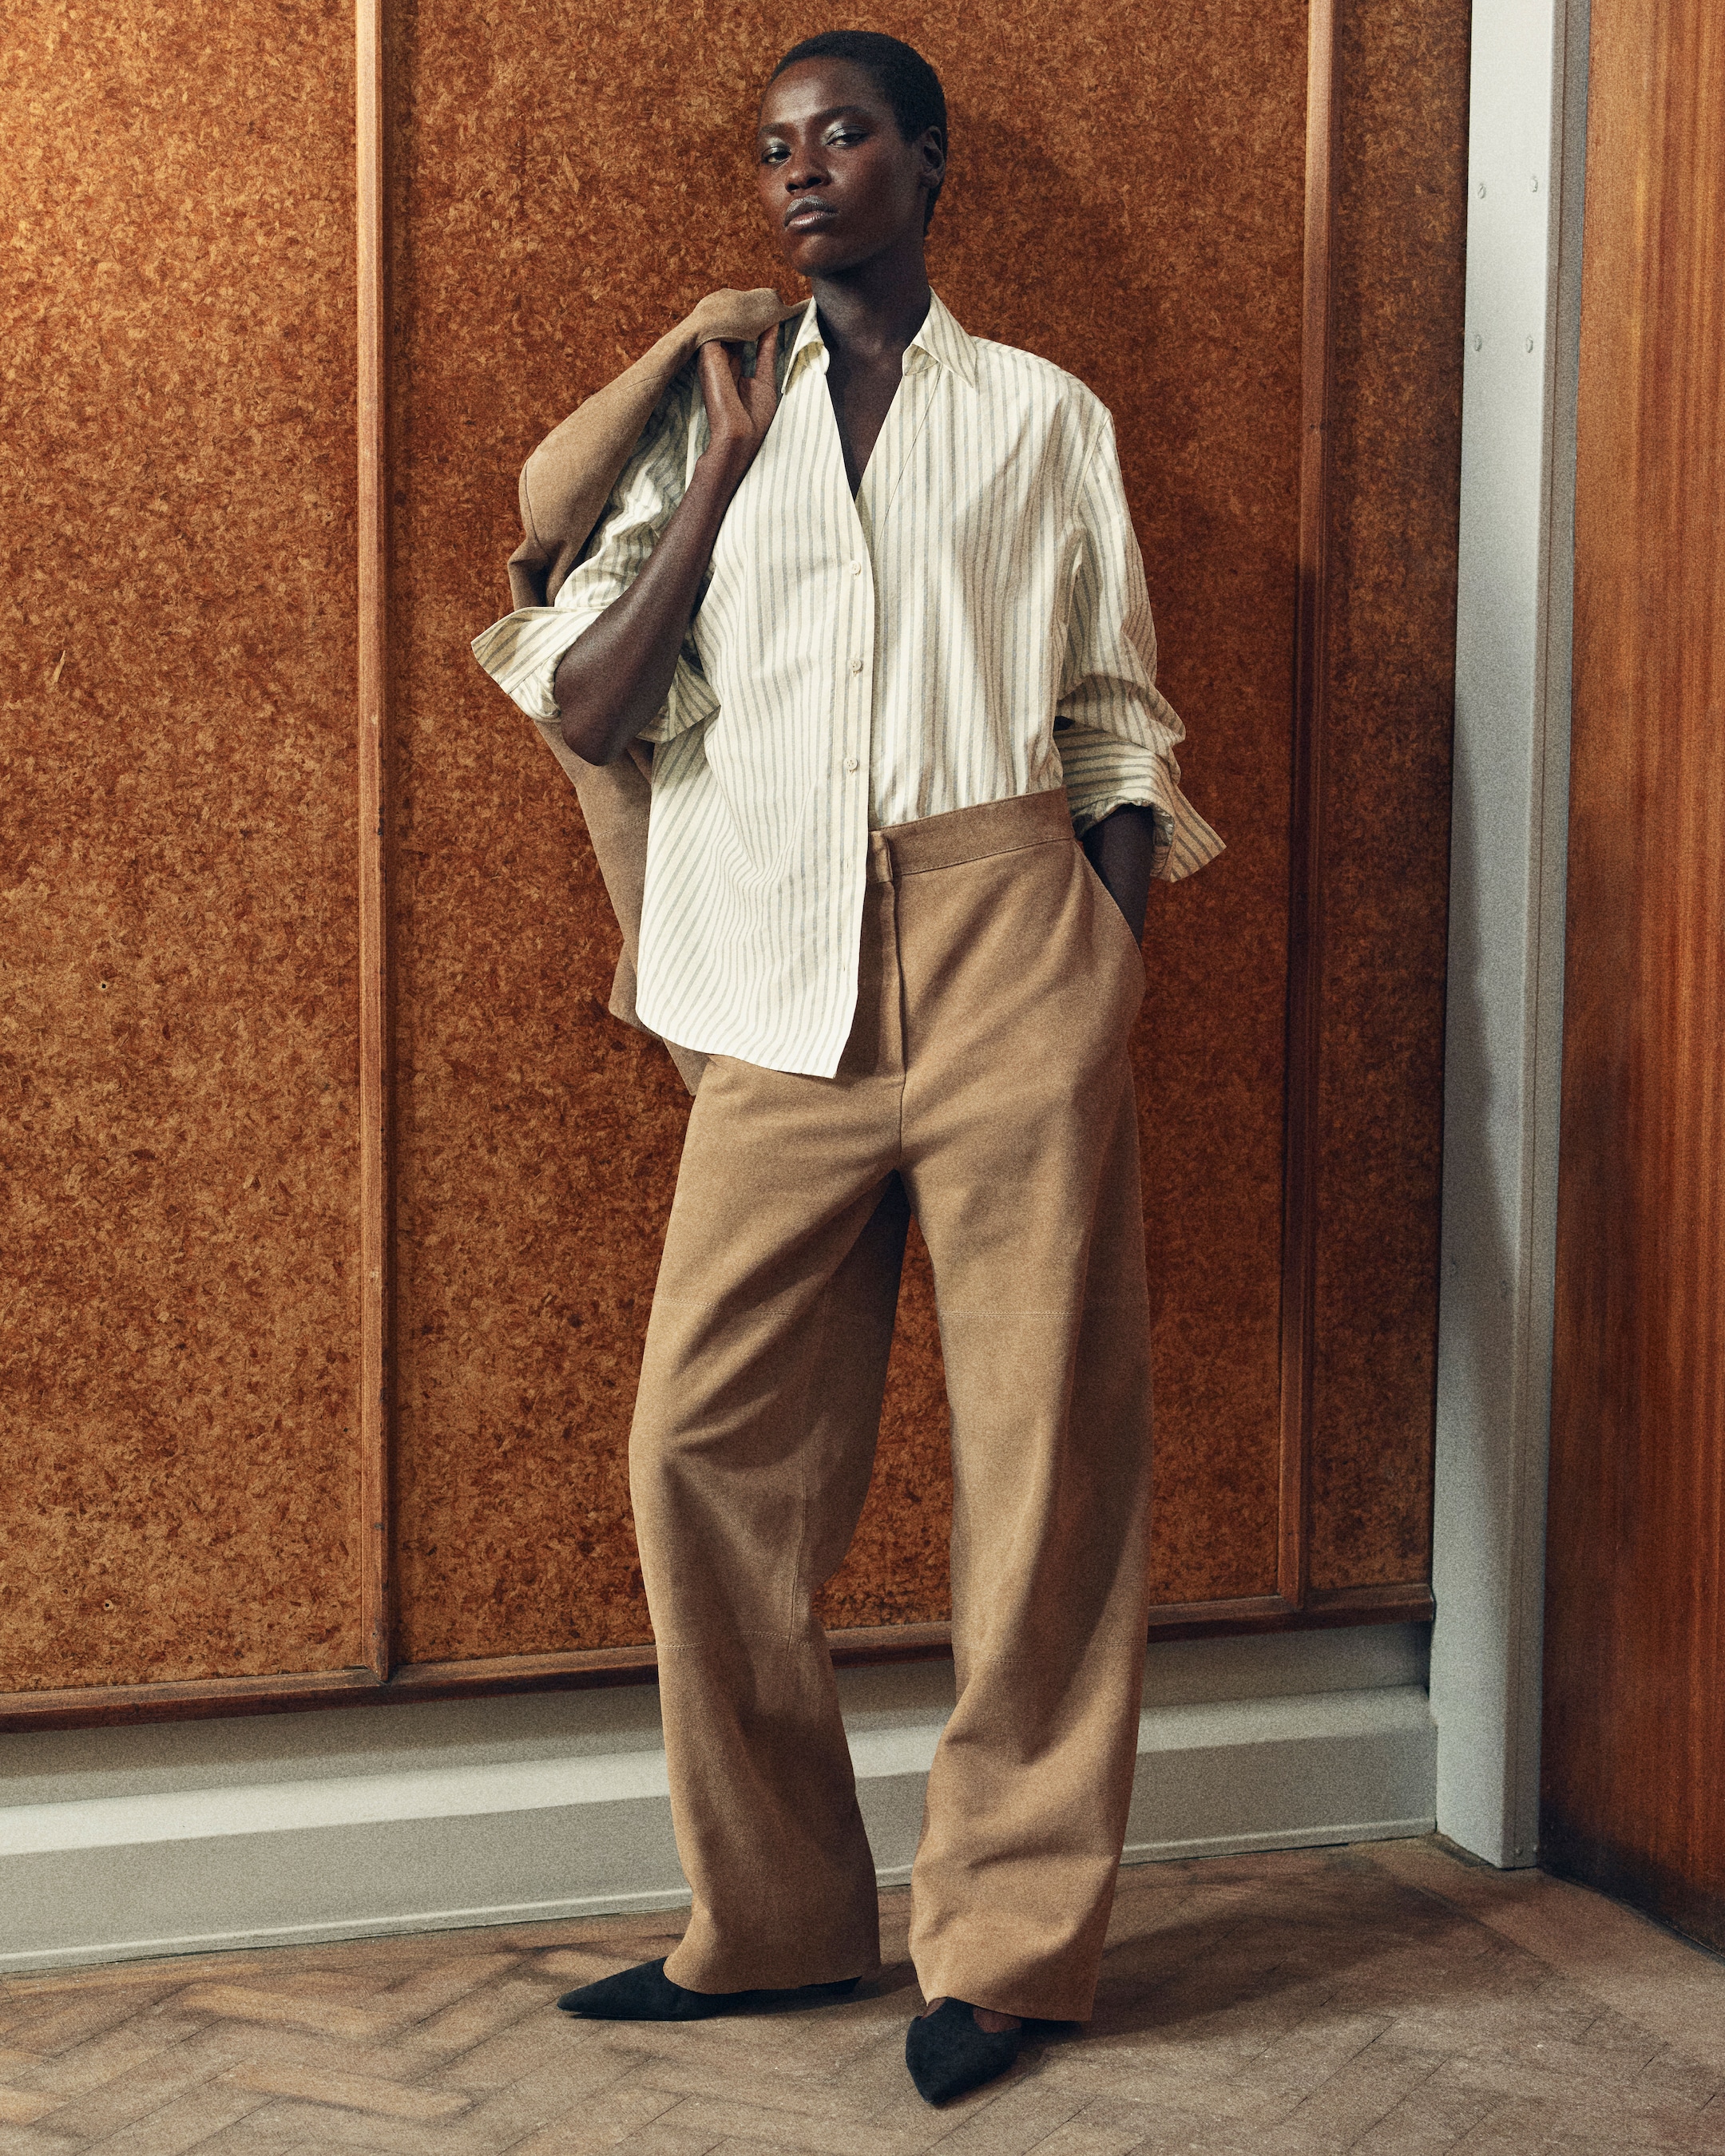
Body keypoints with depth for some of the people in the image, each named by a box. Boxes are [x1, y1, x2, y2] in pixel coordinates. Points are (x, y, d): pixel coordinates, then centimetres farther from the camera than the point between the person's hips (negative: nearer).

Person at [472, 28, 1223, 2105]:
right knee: (704, 1435, -2)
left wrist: (1112, 976, 1)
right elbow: (590, 710, 3)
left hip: (1010, 941, -2)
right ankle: (775, 1918, 15)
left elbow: (1112, 725, 12)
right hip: (788, 979, 2)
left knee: (1046, 1434, -2)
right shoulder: (707, 418, 15)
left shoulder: (1042, 416, 12)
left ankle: (1009, 1934, 11)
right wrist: (725, 463, 0)